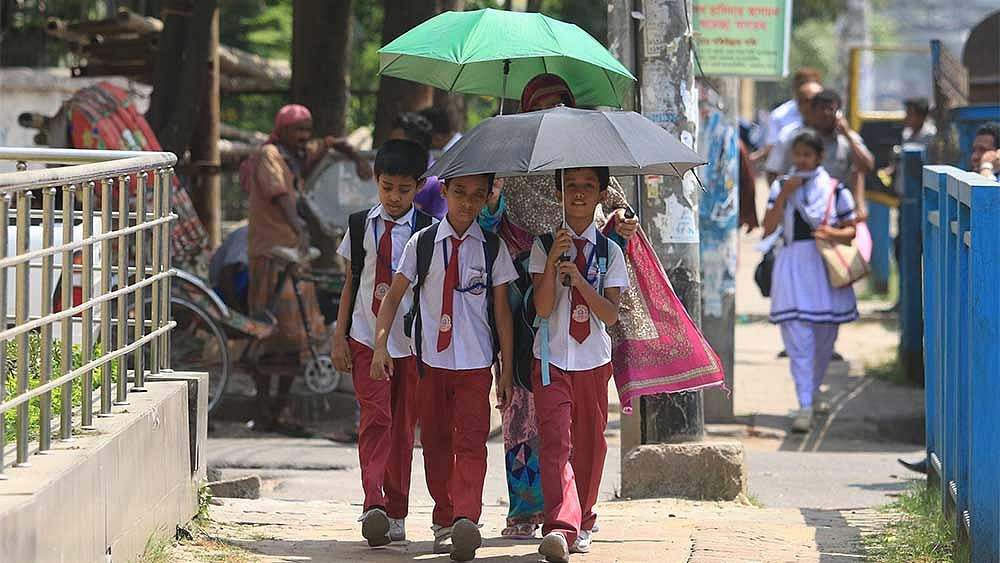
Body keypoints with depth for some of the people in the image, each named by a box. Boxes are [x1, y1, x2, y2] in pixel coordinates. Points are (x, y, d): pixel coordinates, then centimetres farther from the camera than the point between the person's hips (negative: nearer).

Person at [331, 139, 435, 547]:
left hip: (411, 341, 0)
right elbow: (351, 282, 10)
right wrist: (339, 337, 7)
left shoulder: (426, 231, -1)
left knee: (403, 426, 5)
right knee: (375, 418, -12)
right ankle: (373, 504, -23)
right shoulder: (362, 226, 6)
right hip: (367, 338, 0)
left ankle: (396, 512, 13)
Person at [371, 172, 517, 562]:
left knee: (471, 442, -14)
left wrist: (507, 369, 4)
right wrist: (380, 346, -4)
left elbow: (502, 309, 5)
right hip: (431, 359, 2)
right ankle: (443, 521, 20)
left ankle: (466, 519, -27)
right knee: (436, 442, 8)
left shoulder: (492, 248, 2)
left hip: (476, 363, -2)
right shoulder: (421, 244, 3)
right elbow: (394, 295, 7)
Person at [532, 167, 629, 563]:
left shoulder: (610, 252, 5)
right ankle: (560, 526, -30)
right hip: (552, 358, -2)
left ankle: (582, 522, 26)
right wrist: (553, 260, -19)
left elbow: (611, 315, -5)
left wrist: (579, 278, -19)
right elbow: (542, 308, -7)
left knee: (590, 442, 9)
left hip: (594, 358, 2)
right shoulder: (544, 246, 2)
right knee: (555, 441, -16)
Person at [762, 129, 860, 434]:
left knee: (823, 338, 12)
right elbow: (769, 227, -4)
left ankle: (812, 391, 34)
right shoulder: (781, 186, 4)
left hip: (825, 265, 0)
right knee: (798, 339, -9)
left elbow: (852, 229, 5)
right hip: (792, 267, 0)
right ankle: (805, 407, -12)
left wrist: (834, 234, -16)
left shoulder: (835, 190, 1)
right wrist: (784, 195, -12)